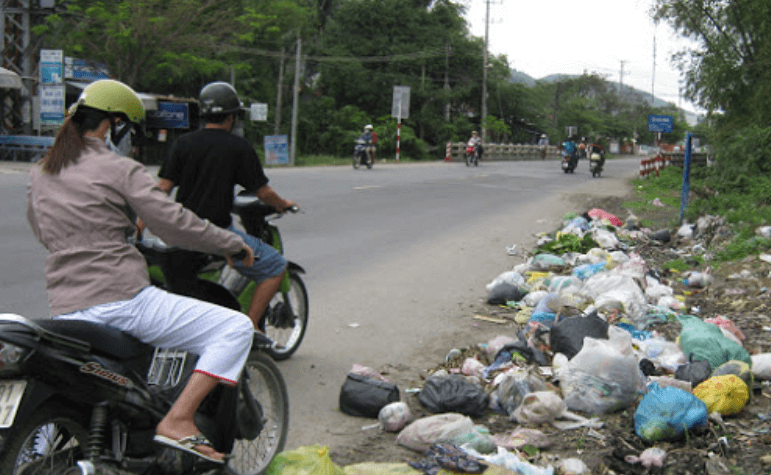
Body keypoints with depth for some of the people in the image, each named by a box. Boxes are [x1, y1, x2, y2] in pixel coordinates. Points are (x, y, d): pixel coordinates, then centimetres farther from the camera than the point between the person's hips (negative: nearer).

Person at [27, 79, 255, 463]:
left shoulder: (39, 173, 14)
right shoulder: (120, 170, -5)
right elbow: (173, 223, -10)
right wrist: (233, 244, 2)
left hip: (65, 312, 8)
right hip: (122, 300, -7)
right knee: (236, 328, -5)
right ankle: (177, 421, -15)